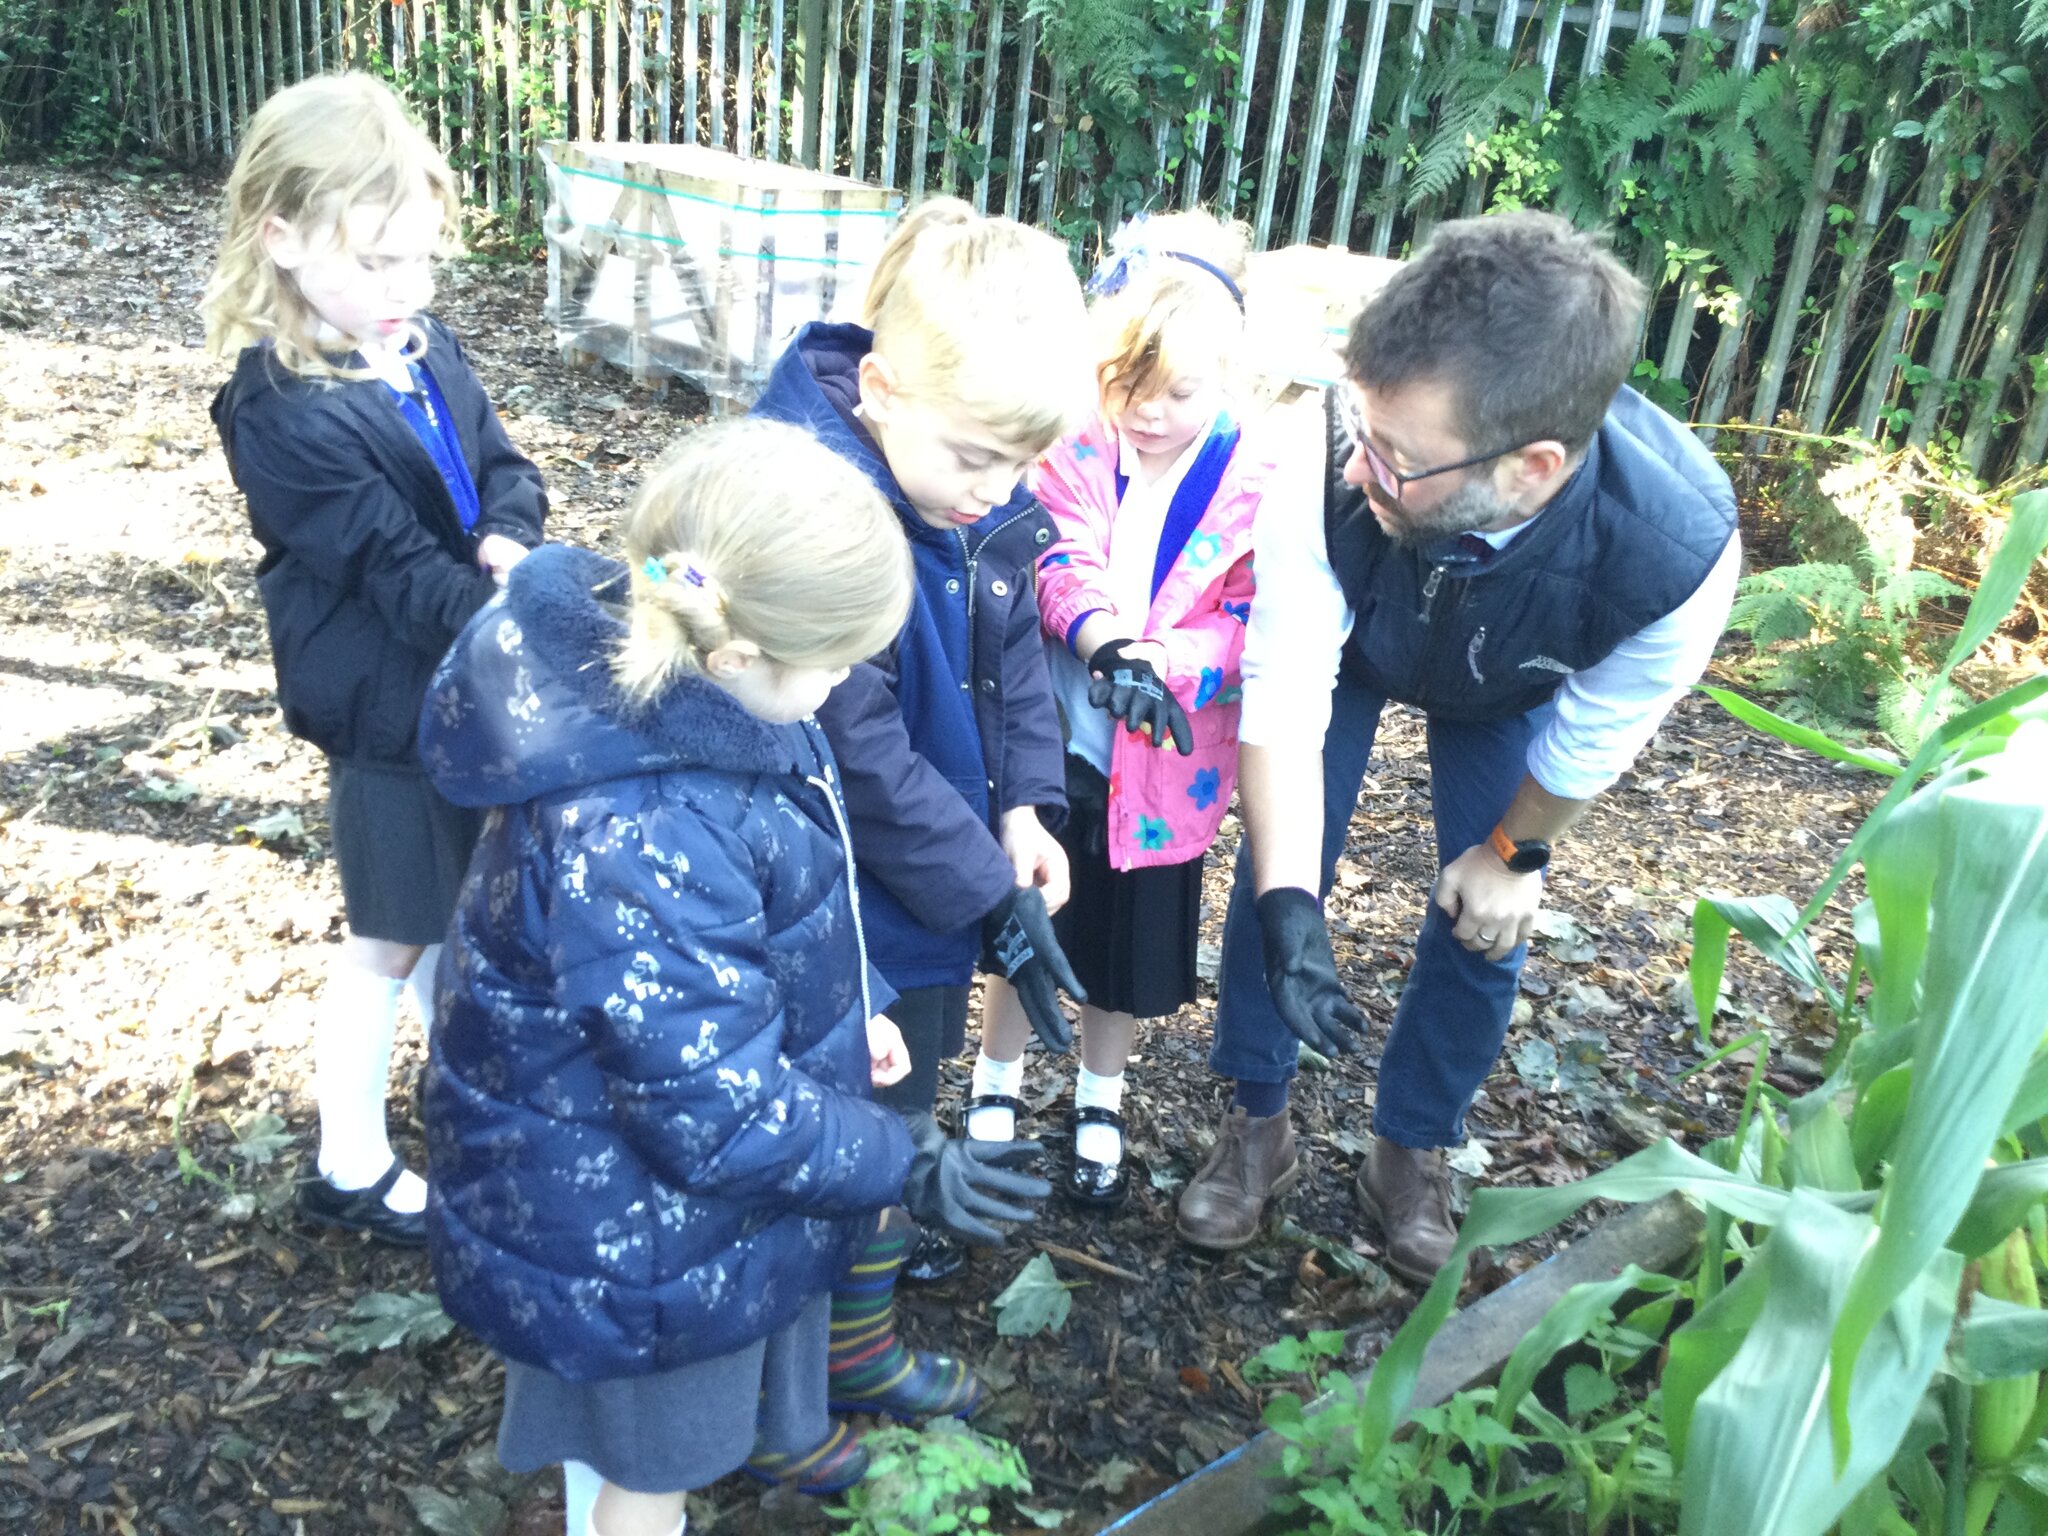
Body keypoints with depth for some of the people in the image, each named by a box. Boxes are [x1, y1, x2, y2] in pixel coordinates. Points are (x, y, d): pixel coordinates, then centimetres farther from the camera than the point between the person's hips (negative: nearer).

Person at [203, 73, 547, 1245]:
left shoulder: (425, 346, 0)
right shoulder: (287, 410, -24)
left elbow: (505, 466, 4)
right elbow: (398, 571, -25)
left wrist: (510, 543, -18)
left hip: (474, 675, 7)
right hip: (388, 701, -7)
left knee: (458, 899, 24)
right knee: (390, 940, 9)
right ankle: (352, 1171, 30)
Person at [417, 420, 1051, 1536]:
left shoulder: (685, 694, -12)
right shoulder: (631, 842, -40)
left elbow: (793, 887, 8)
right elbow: (719, 1110, -30)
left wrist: (852, 1005, 9)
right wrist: (908, 1169, -19)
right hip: (625, 1222, -8)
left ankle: (769, 1434, 63)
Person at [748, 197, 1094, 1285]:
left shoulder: (991, 507, -9)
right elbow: (861, 754, -29)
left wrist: (1025, 805, -7)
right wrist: (990, 894, -23)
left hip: (946, 863, 8)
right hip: (847, 904, -8)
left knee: (910, 1068, 30)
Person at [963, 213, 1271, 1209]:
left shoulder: (1259, 484, -10)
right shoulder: (1075, 453, -8)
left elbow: (1248, 626, -13)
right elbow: (1061, 572, -16)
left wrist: (1163, 665, -30)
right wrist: (1109, 642, -36)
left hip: (1162, 765, 0)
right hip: (1054, 748, 0)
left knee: (1134, 950, 17)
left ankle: (1100, 1100, 44)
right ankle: (998, 1085, 43)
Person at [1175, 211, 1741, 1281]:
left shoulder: (1680, 549, -42)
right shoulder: (1333, 464, -46)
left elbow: (1591, 736, -20)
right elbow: (1283, 700, -33)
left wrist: (1512, 852, -4)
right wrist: (1289, 911, -40)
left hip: (1507, 694, 0)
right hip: (1346, 644, 0)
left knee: (1483, 927, 4)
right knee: (1275, 867, 0)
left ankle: (1412, 1152, 32)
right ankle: (1257, 1125, 26)